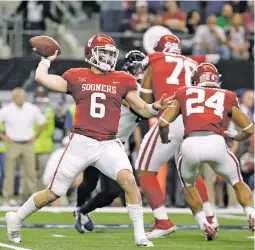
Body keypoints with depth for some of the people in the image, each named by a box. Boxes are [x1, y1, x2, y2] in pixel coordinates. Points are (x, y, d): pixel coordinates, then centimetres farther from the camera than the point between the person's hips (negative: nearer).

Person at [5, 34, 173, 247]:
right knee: (54, 192, 6)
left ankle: (140, 235, -17)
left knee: (128, 180, -25)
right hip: (81, 142, -1)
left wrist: (156, 107, -12)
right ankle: (17, 218, 30)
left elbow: (142, 109, 9)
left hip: (108, 145, 1)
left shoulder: (122, 81, 8)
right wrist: (48, 59, 17)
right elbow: (41, 77, 0)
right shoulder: (76, 77, 4)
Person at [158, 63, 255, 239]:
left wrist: (165, 139, 38)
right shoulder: (226, 97, 25)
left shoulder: (184, 94, 24)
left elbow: (163, 123, 17)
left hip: (190, 144, 0)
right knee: (238, 183, 24)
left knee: (188, 185, 30)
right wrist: (234, 136, 50)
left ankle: (205, 226, 19)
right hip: (215, 142, 0)